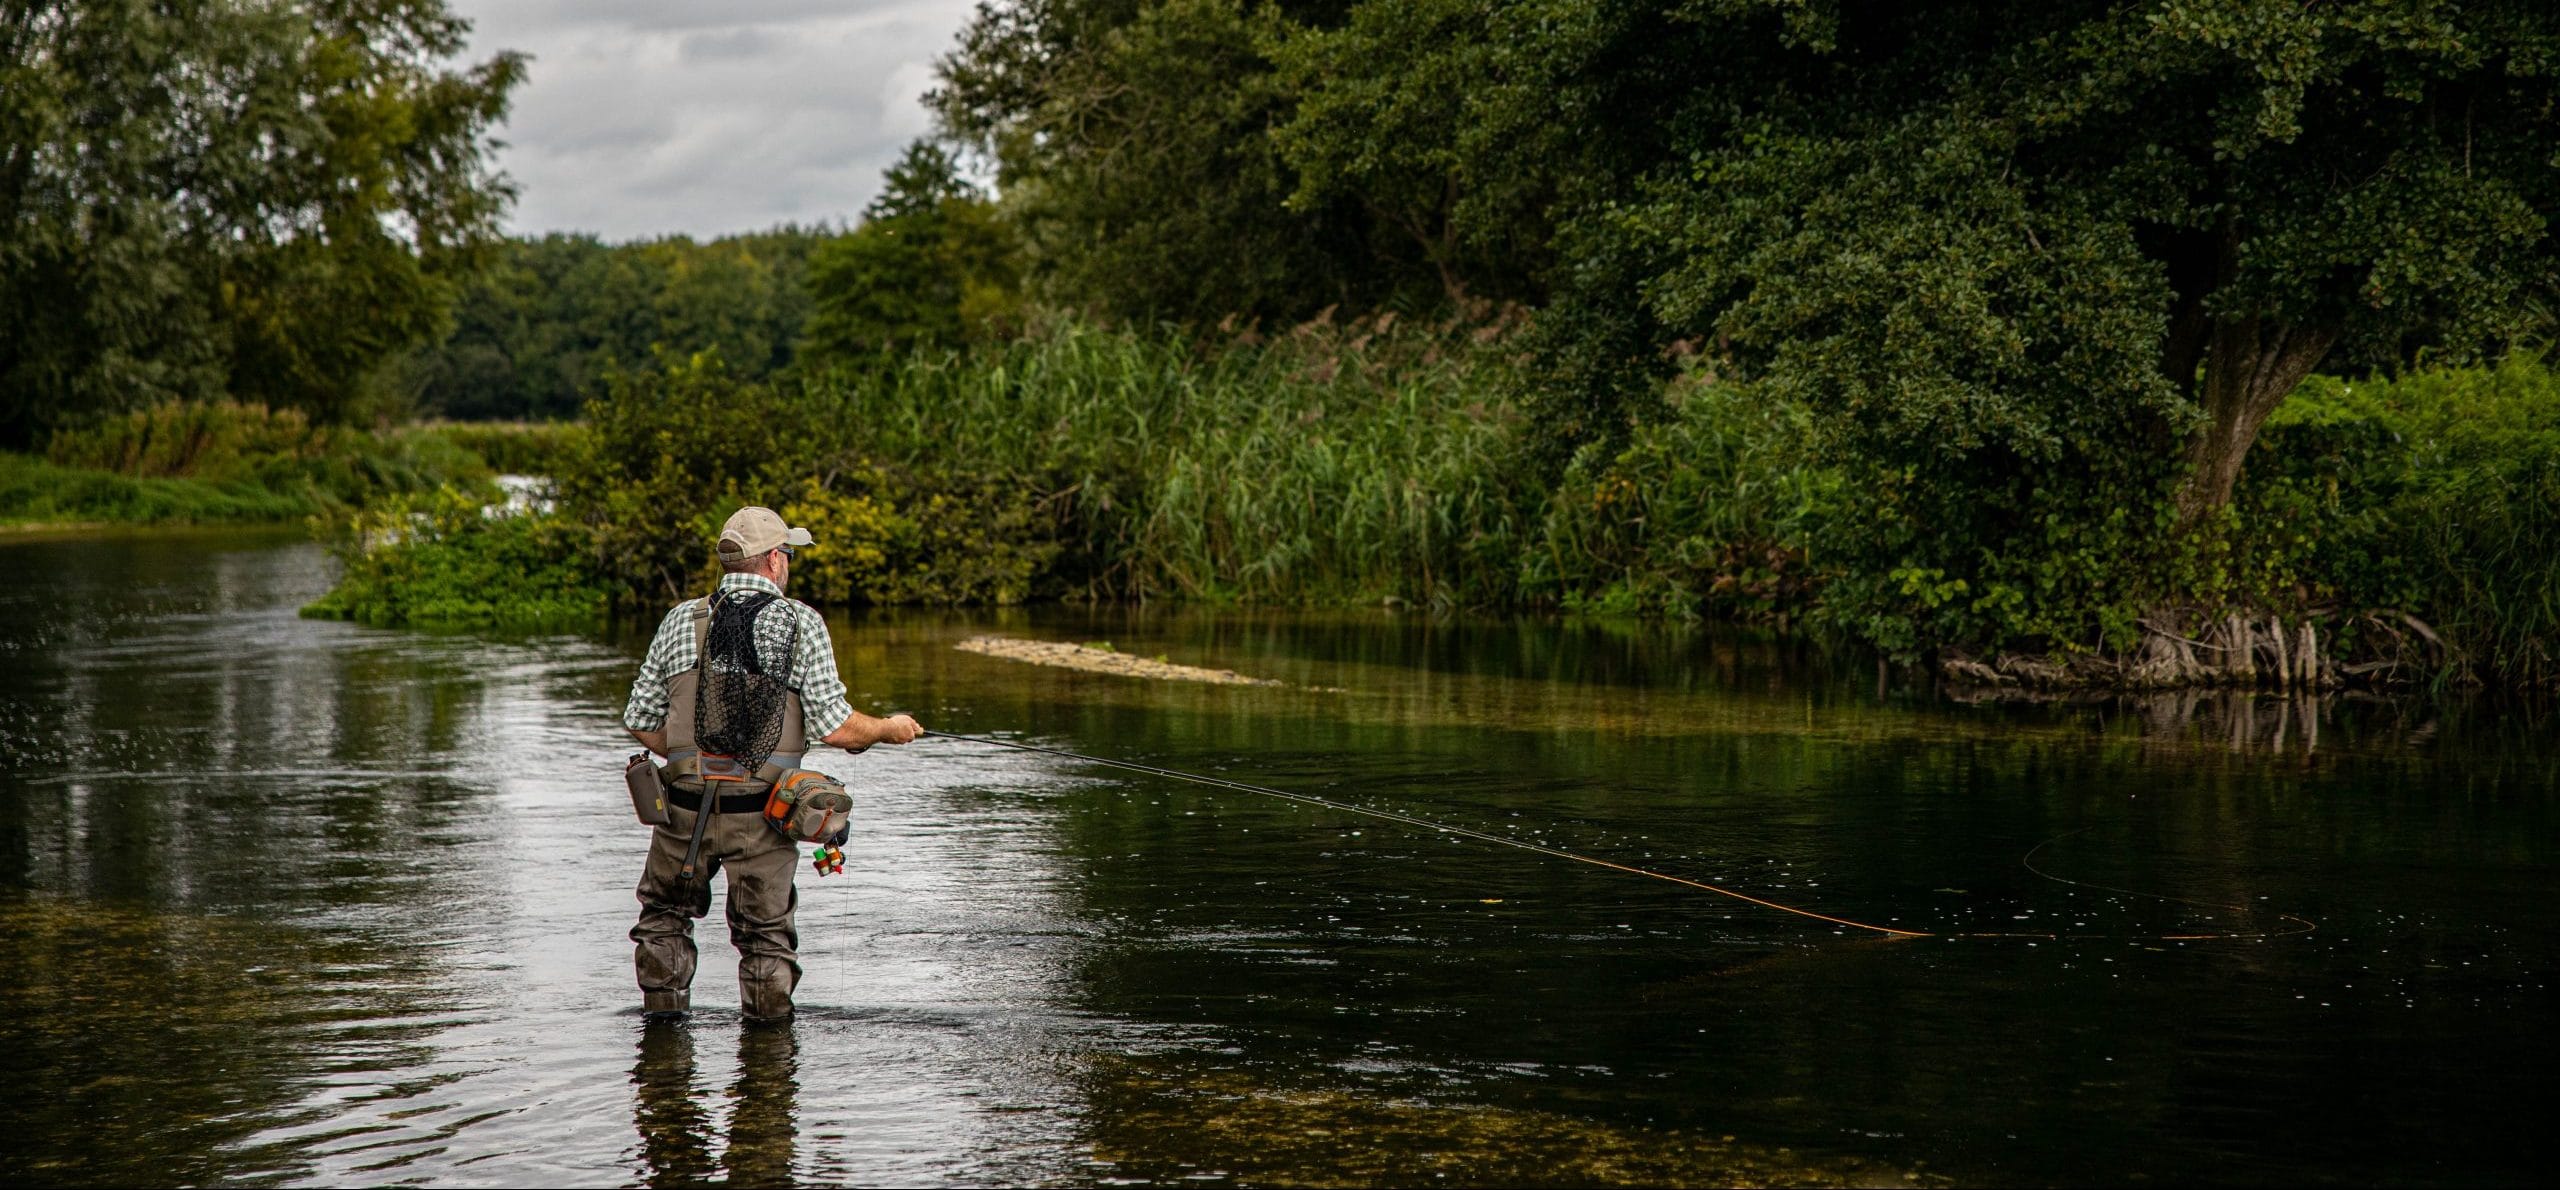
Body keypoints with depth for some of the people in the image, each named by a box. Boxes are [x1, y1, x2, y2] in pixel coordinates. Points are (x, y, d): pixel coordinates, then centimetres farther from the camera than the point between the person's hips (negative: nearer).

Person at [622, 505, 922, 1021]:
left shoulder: (682, 620, 3)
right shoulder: (802, 623, -4)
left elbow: (640, 721, 8)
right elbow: (834, 727, -8)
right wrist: (890, 730, 11)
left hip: (687, 804, 1)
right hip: (763, 812, -1)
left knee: (664, 914, 22)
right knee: (767, 932, 11)